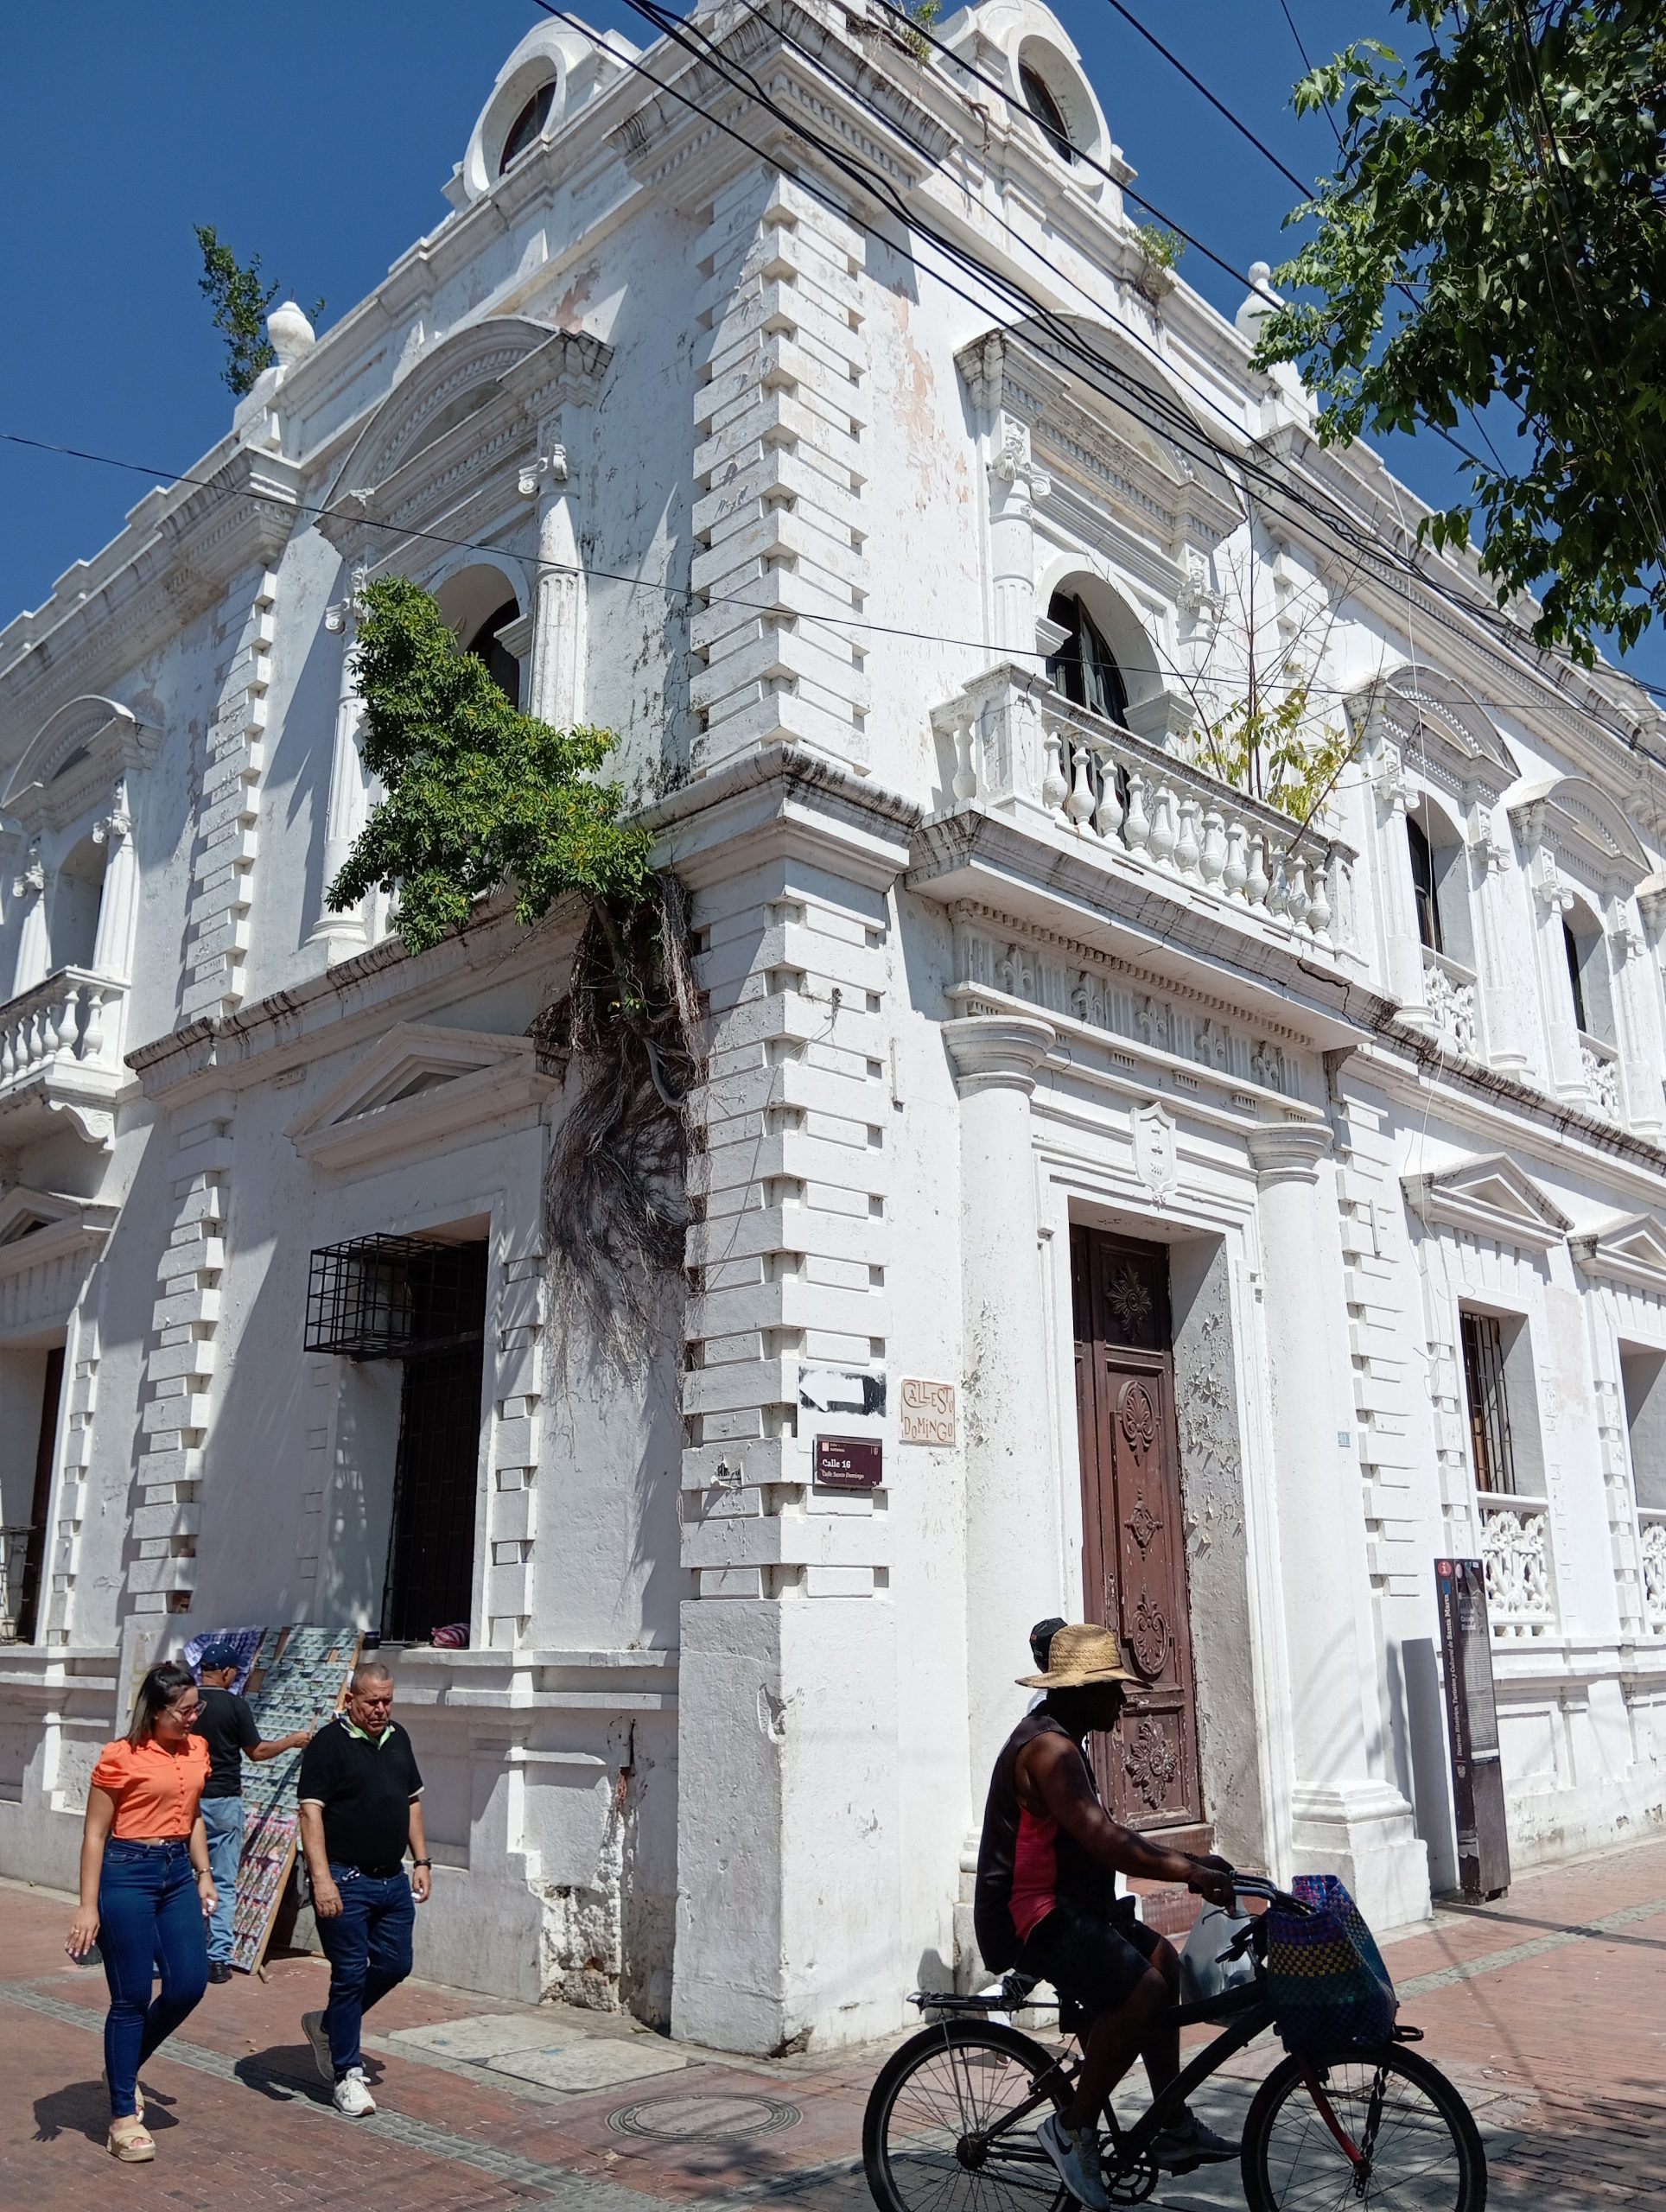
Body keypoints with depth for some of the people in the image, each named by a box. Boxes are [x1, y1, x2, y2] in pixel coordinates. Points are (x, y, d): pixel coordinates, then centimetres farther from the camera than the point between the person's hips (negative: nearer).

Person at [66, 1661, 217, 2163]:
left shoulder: (196, 1750, 6)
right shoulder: (121, 1757, -12)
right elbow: (94, 1833, -9)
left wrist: (204, 1874, 13)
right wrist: (88, 1906, -11)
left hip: (177, 1872, 6)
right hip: (127, 1873, -6)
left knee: (189, 1984, 4)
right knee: (132, 1997, 1)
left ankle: (125, 2067, 29)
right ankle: (124, 2117, 15)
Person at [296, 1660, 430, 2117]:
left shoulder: (397, 1738, 10)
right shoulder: (328, 1743, -12)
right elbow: (311, 1811, -17)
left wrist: (421, 1861, 12)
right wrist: (322, 1879, -23)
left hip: (393, 1879, 7)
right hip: (345, 1881, -7)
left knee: (395, 1964, 10)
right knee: (351, 1974, -1)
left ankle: (327, 2025, 32)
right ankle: (347, 2074, 14)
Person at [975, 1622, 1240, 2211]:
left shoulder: (1057, 1737, 14)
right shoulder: (1049, 1747, -21)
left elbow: (1103, 1834, 18)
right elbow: (1102, 1841, -31)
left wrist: (1188, 1862, 13)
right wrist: (1190, 1873, -30)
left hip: (1055, 1906, 11)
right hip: (1029, 1919, -11)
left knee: (1161, 1959, 14)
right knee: (1142, 1990, -22)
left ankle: (1174, 2128, 20)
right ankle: (1072, 2128, -6)